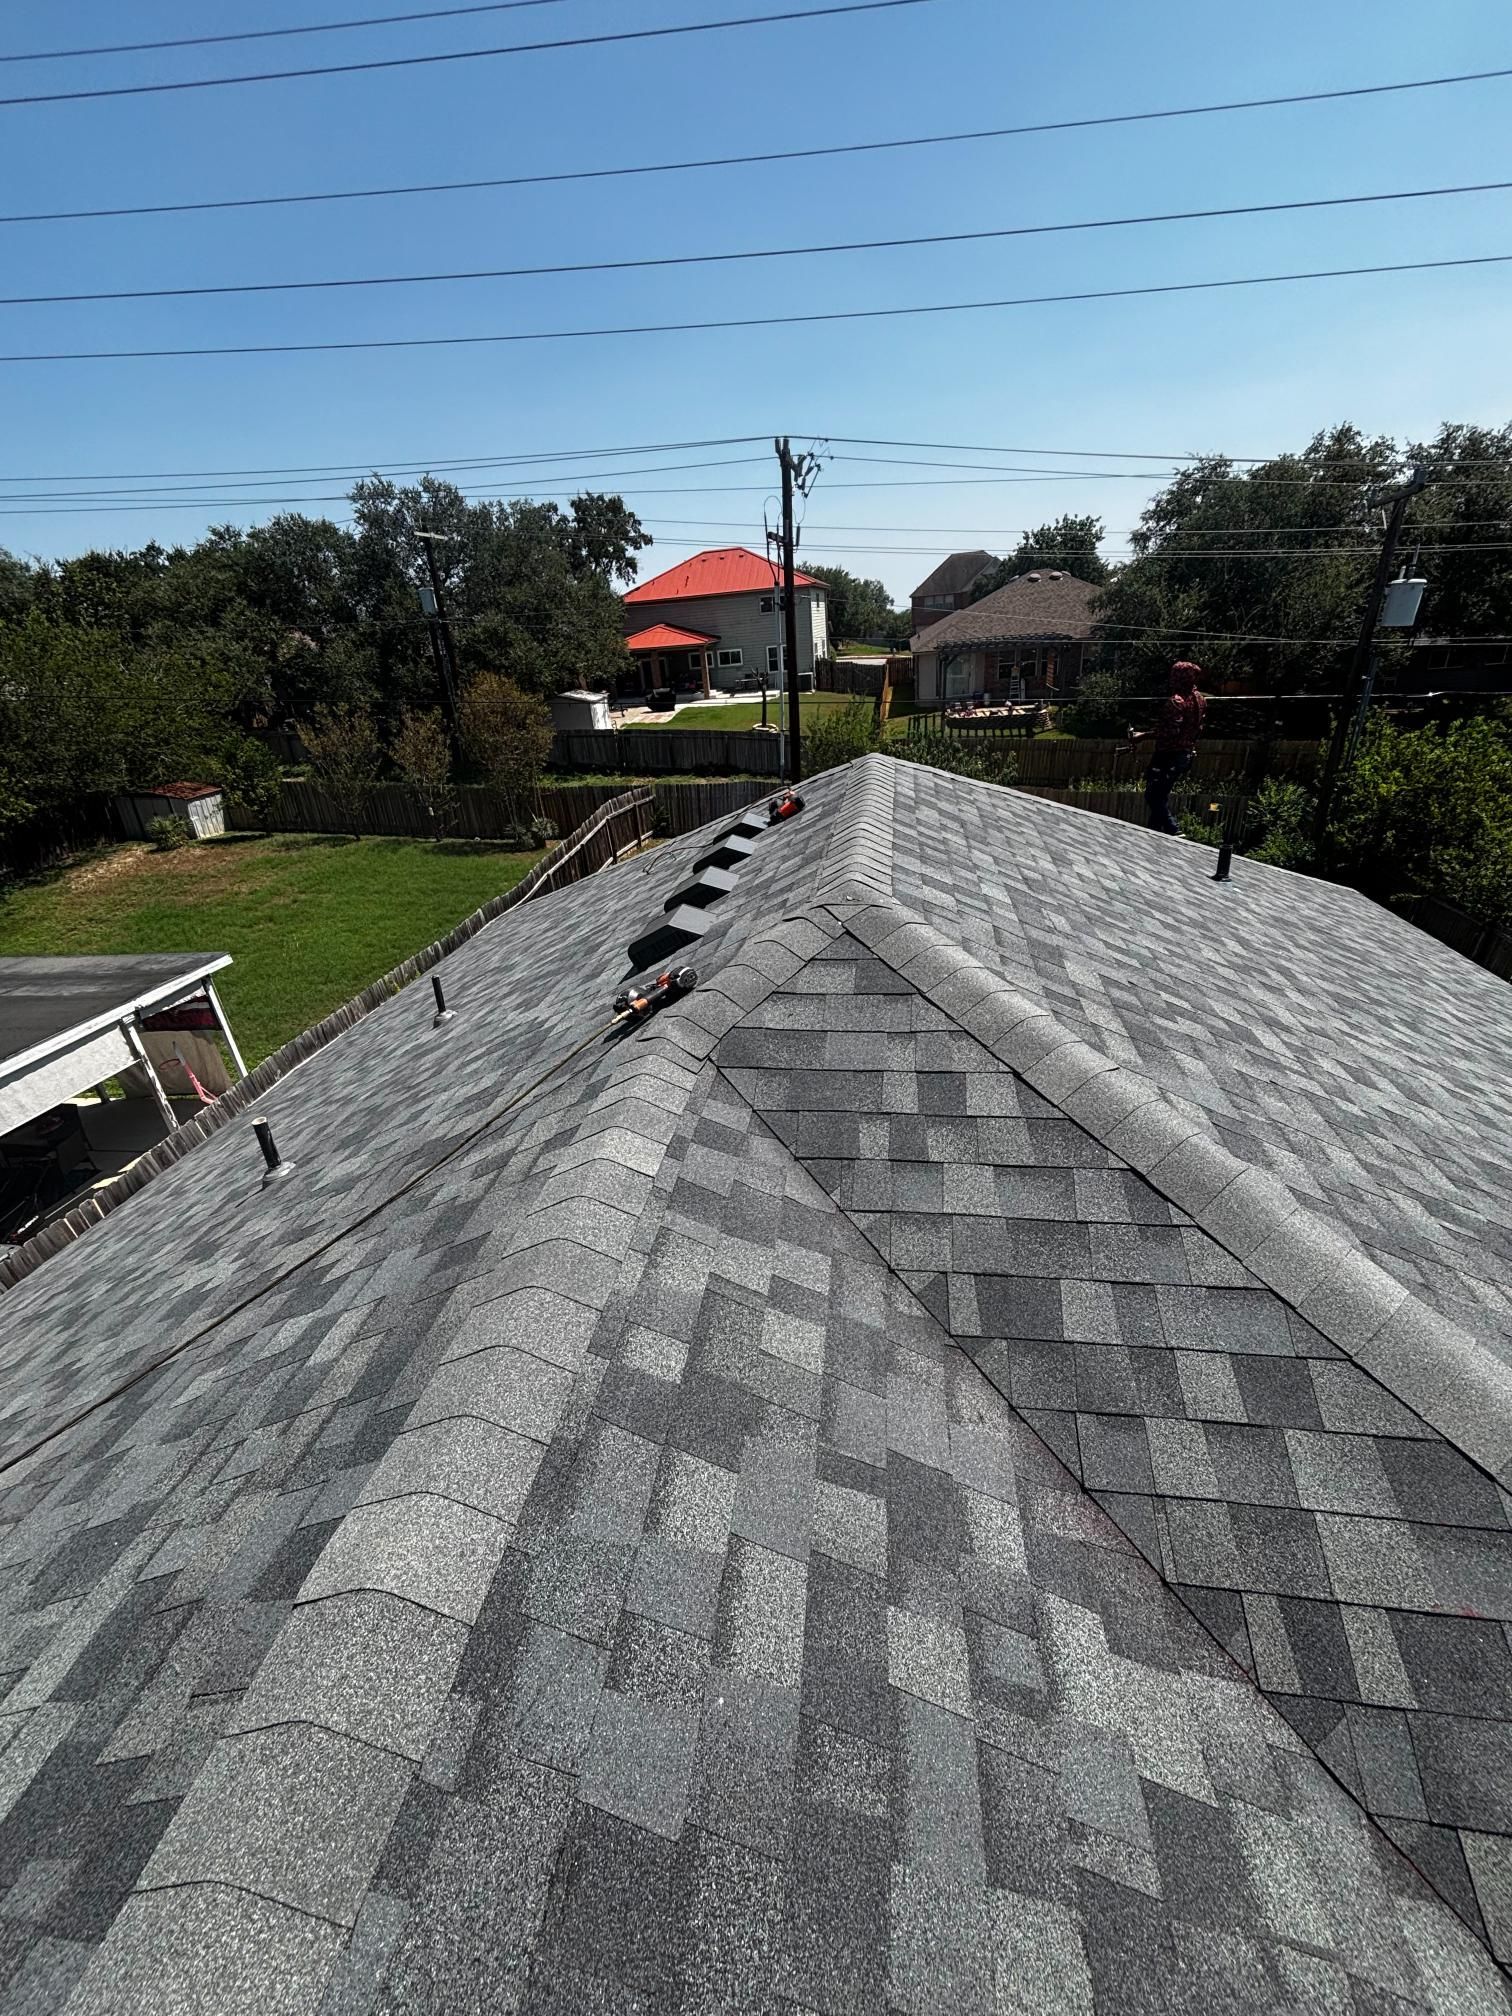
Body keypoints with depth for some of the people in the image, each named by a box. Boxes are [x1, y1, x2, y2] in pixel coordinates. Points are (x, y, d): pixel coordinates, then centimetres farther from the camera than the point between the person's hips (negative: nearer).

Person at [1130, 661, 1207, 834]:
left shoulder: (1177, 701, -18)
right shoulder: (1200, 700, 9)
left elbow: (1170, 732, -26)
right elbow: (1198, 728, 15)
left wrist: (1142, 736, -22)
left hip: (1170, 755, -9)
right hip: (1187, 754, 9)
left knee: (1153, 796, -2)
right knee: (1162, 794, 18)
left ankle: (1173, 830, -9)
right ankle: (1157, 830, 21)